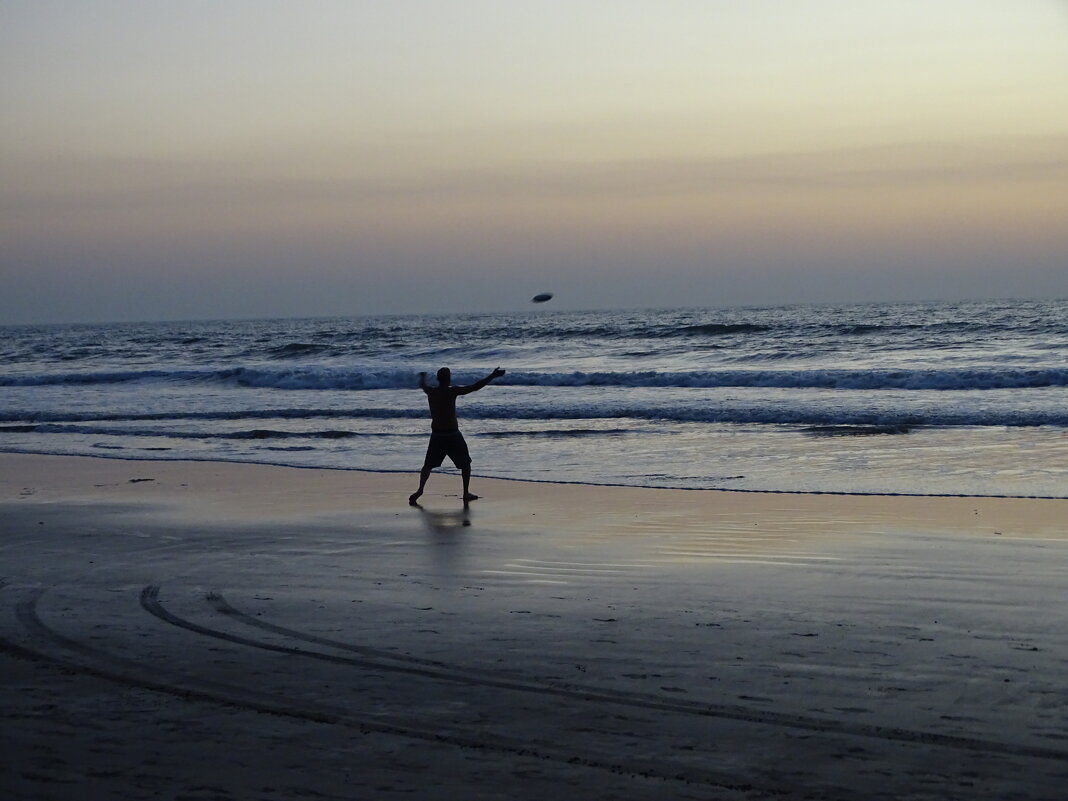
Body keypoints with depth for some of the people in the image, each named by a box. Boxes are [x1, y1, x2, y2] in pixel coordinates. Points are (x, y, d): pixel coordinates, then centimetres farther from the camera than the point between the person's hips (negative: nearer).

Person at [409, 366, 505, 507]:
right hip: (452, 435, -4)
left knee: (428, 465, 17)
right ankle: (466, 494, 10)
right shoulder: (452, 392, -14)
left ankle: (420, 491, 8)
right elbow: (475, 387, -17)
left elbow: (423, 385, 26)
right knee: (465, 464, 12)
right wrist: (492, 376, -13)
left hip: (436, 435, 4)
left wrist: (422, 377, 49)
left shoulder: (430, 392, 1)